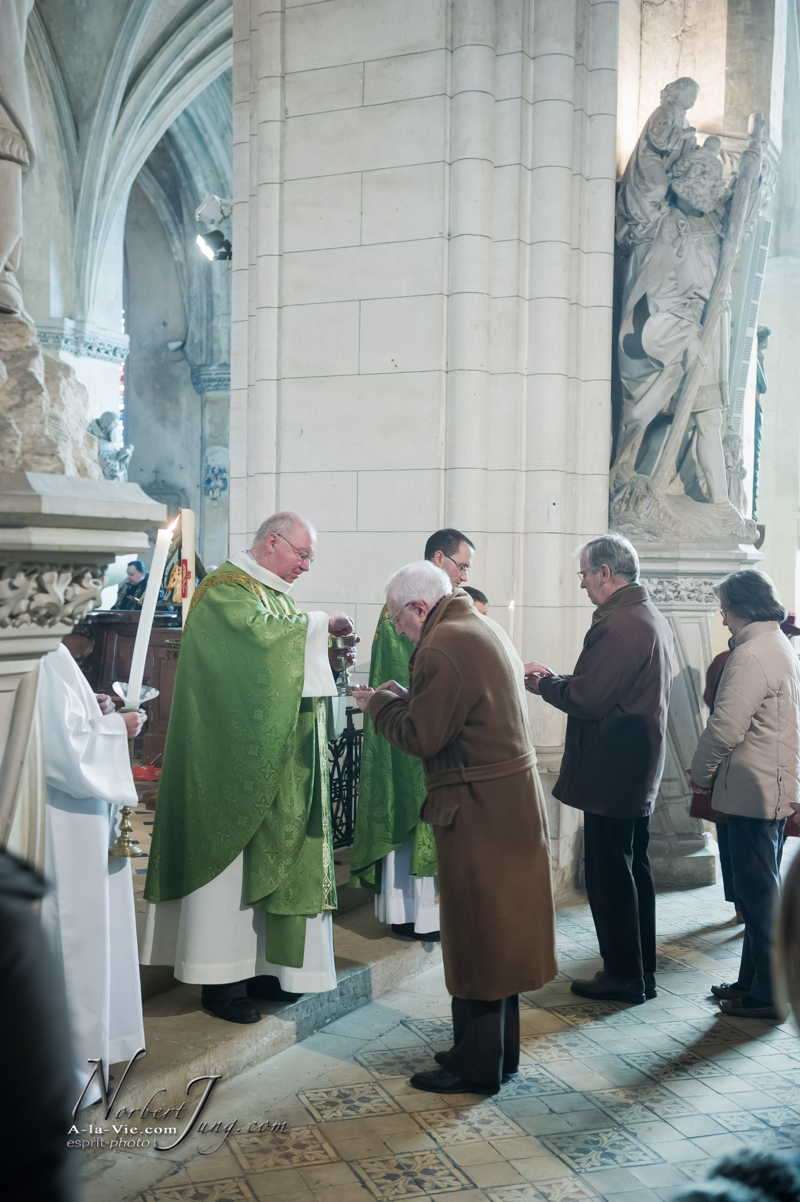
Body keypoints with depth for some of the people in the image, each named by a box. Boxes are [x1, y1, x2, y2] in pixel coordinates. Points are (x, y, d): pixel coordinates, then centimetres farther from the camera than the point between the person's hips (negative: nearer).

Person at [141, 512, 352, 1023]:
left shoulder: (275, 593, 18)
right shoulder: (226, 589, -10)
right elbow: (258, 634, -27)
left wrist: (327, 660, 2)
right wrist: (319, 625, -16)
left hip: (277, 759, 9)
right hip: (235, 755, -9)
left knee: (268, 857, 9)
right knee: (230, 853, -3)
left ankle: (256, 964, 17)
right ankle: (221, 980, 4)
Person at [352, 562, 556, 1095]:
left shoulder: (442, 647, -18)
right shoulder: (480, 629, 13)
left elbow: (421, 736, -17)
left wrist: (380, 704, -2)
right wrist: (405, 697, 11)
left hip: (480, 809, -10)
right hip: (512, 797, 10)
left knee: (476, 935, 0)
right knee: (499, 930, 17)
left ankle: (477, 1065, 11)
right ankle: (498, 1050, 30)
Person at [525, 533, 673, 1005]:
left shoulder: (617, 625, -21)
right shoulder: (652, 618, 11)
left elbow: (586, 700, -24)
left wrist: (545, 683, -6)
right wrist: (555, 679, 9)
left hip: (612, 772, -10)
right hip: (642, 771, 10)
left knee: (609, 875, 1)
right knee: (635, 870, 17)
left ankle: (623, 975, 10)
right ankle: (642, 972, 27)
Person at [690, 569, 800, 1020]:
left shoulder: (751, 655, -19)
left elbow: (726, 728, -22)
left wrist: (700, 774, -6)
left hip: (752, 791, -10)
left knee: (759, 894, -1)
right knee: (764, 890, 17)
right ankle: (754, 980, 27)